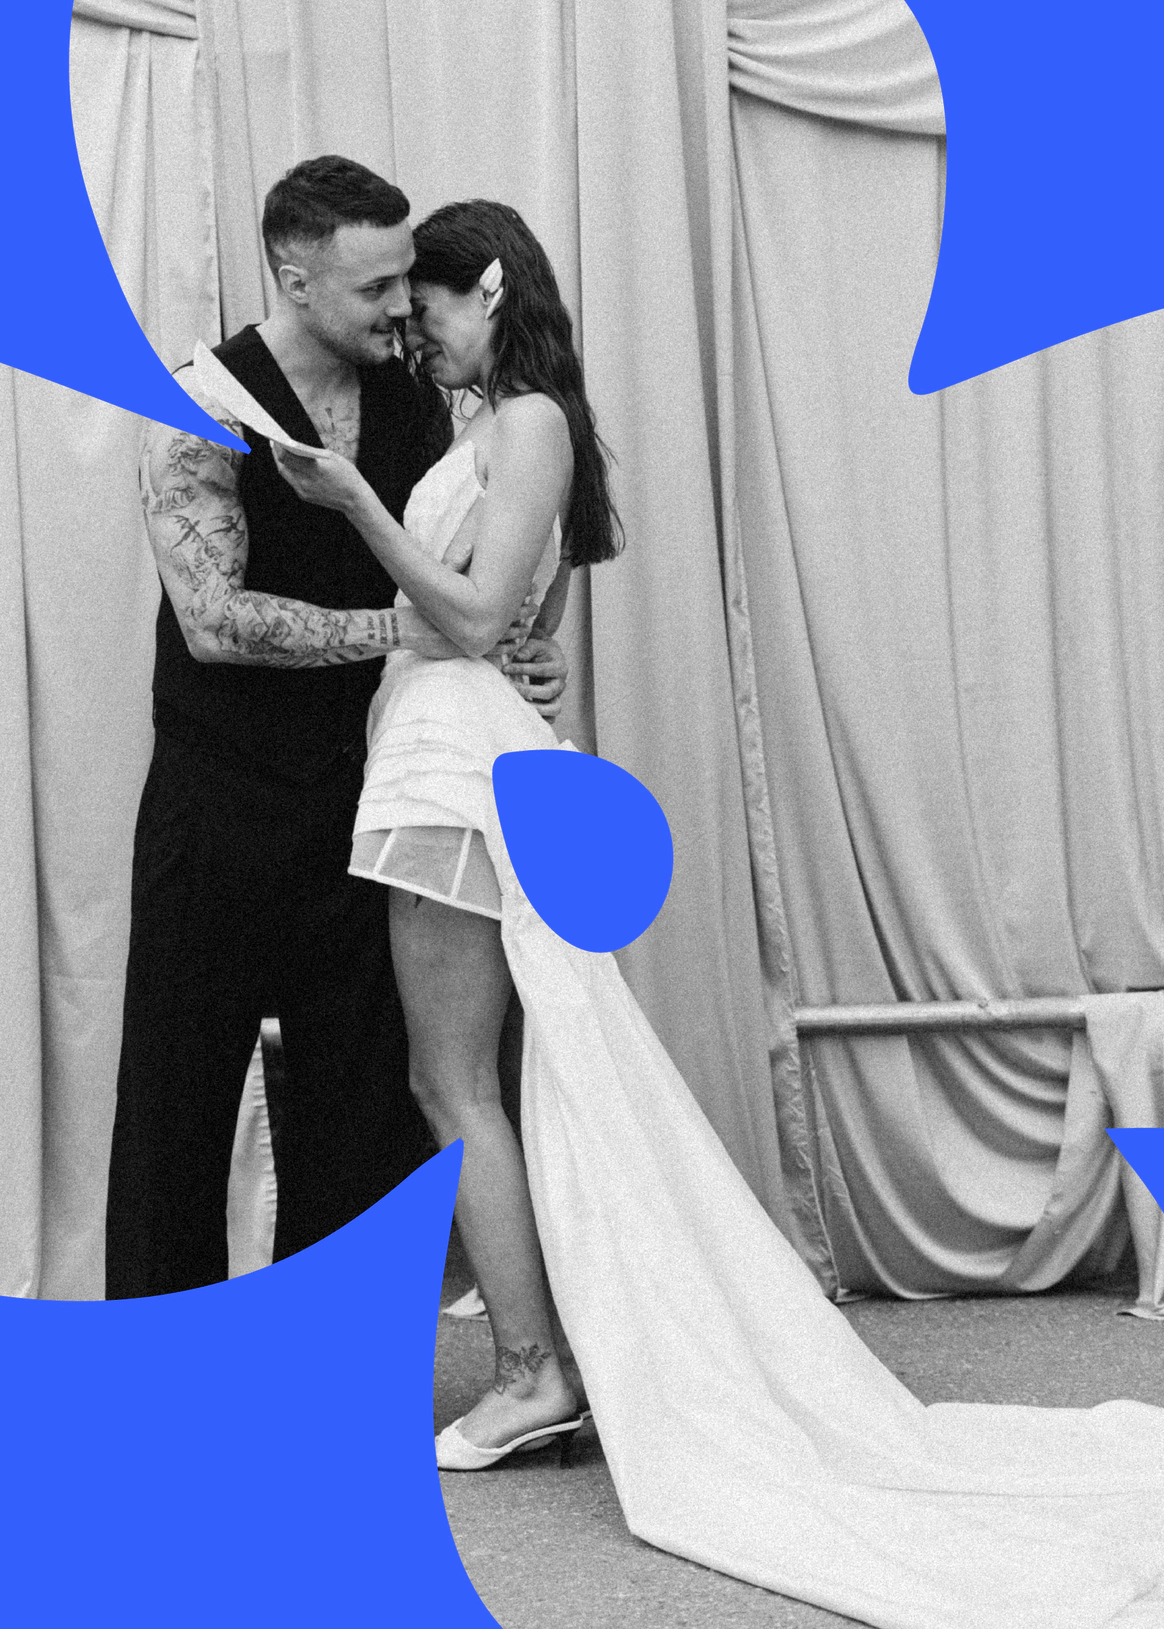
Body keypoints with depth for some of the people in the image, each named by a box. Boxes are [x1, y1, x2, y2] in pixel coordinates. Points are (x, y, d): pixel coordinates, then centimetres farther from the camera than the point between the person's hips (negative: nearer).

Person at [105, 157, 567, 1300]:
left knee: (356, 1101, 8)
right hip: (220, 807, -4)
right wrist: (397, 629, -22)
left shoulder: (417, 402, 6)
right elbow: (214, 619, -21)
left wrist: (518, 658, -5)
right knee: (179, 1090, 5)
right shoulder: (203, 410, -11)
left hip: (358, 798, 5)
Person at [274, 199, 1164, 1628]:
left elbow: (477, 614, -16)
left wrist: (354, 501, -17)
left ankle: (529, 1372, 1)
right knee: (460, 1080, 9)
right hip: (439, 759, 9)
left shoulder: (530, 422, -7)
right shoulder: (491, 431, 20)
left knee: (453, 1083, -6)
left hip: (460, 764, -9)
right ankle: (538, 1358, 14)